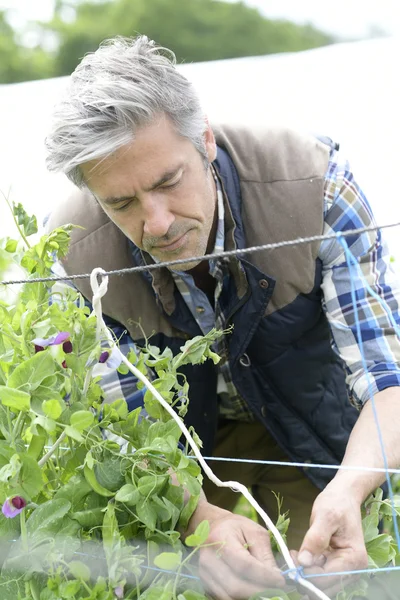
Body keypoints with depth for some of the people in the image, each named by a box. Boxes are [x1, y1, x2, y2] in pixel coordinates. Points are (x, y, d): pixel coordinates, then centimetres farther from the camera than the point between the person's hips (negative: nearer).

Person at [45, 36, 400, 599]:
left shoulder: (313, 183, -33)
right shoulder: (74, 256, -30)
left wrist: (349, 489, -52)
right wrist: (201, 518, -45)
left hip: (312, 428, 0)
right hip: (184, 442, 0)